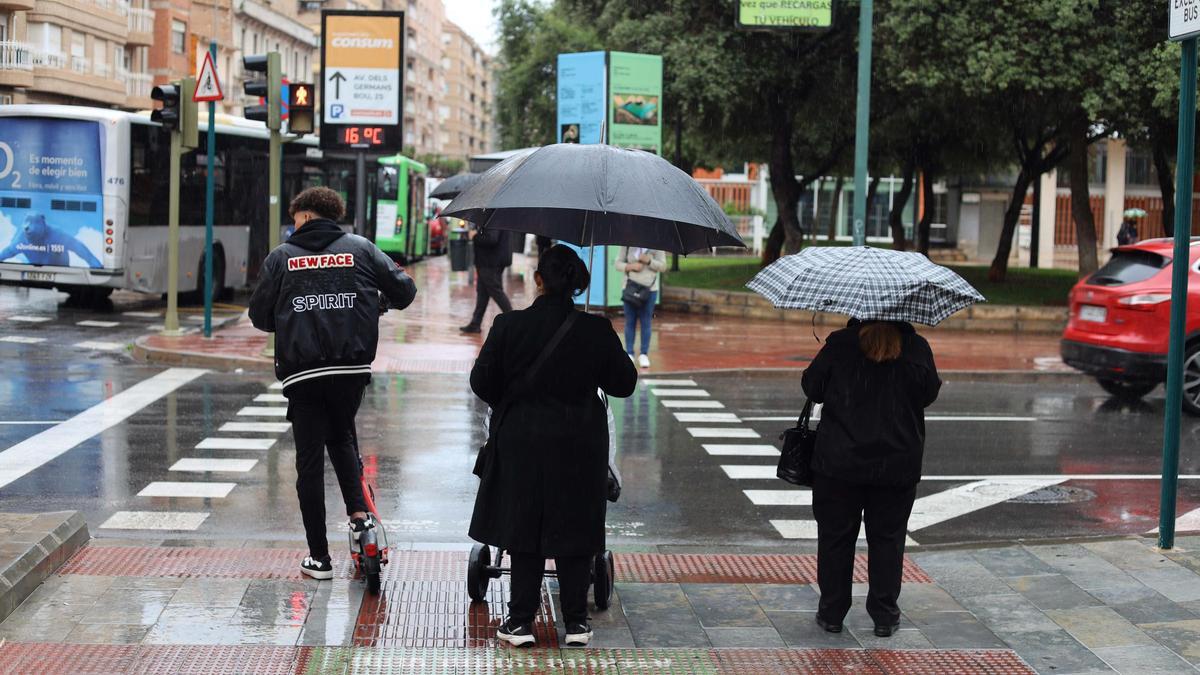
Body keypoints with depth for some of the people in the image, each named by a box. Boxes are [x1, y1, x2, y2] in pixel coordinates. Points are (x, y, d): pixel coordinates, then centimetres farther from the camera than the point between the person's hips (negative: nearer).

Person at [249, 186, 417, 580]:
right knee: (342, 437, 27)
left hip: (302, 373, -2)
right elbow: (404, 290, 4)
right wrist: (377, 303, 26)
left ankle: (319, 558, 7)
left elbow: (259, 316, 4)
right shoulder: (360, 248, 6)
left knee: (310, 460, 5)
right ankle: (358, 511, 6)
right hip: (352, 367, 2)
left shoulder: (281, 257, 3)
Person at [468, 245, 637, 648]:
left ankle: (521, 620, 13)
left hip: (522, 443, -1)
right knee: (575, 529, 10)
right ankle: (576, 621, 15)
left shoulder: (509, 326, -12)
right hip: (580, 445, 1)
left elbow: (482, 381, -4)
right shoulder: (597, 331, -10)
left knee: (523, 528, 9)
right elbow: (624, 384, 0)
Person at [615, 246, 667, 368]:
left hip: (649, 289, -1)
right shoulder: (626, 246, 0)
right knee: (630, 322, 4)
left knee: (646, 323, 0)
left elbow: (663, 267, -1)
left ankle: (644, 355, 6)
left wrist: (648, 261, -17)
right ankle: (629, 353, 12)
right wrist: (631, 266, -15)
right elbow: (618, 263, 3)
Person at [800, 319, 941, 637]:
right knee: (887, 537, 12)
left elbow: (812, 387, -1)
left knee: (835, 536, 10)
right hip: (898, 465, 1)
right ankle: (885, 616, 15)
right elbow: (928, 395, 5)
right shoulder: (917, 348, -6)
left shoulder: (840, 343, -9)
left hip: (840, 462, -1)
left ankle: (832, 613, 15)